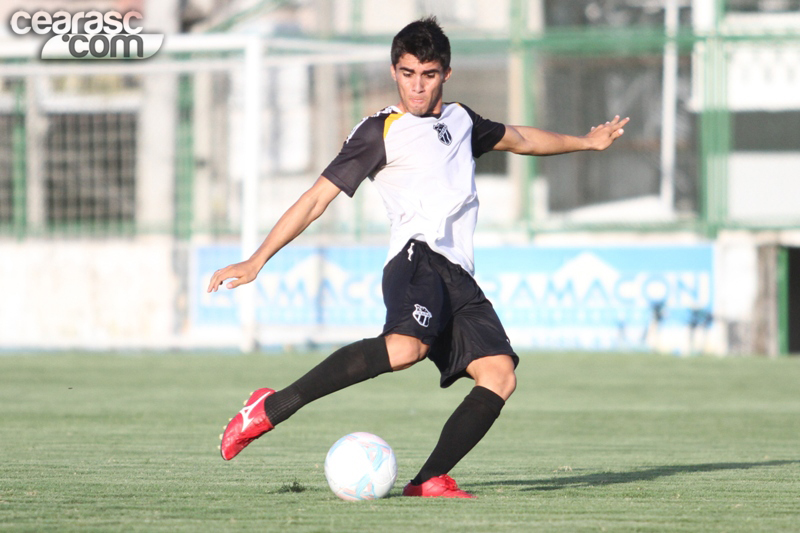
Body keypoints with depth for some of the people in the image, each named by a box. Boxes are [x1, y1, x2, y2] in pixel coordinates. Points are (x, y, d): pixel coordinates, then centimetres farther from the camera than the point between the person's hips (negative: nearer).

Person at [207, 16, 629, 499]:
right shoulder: (380, 133, 5)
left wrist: (585, 142, 53)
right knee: (406, 346, -37)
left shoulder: (460, 120, 25)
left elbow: (518, 138, 45)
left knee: (499, 375, -15)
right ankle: (272, 408, -33)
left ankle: (430, 480, -15)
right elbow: (317, 199, 1)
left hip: (459, 277, 7)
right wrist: (257, 261, -6)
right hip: (418, 257, -7)